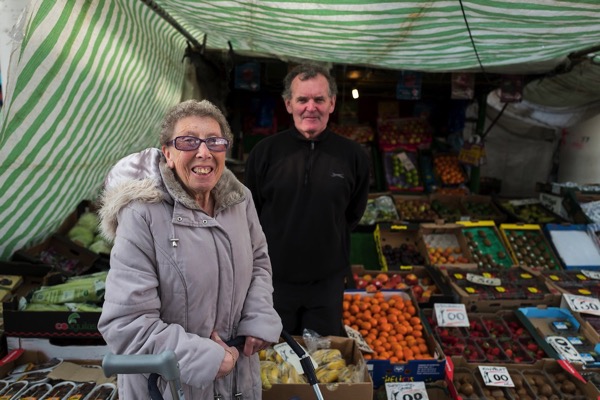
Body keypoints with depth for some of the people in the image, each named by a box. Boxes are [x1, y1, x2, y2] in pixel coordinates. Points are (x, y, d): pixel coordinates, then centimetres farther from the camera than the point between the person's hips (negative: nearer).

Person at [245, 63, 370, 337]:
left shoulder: (353, 155, -8)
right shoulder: (265, 151, -9)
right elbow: (249, 212, 3)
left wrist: (328, 241, 3)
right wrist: (278, 243, 1)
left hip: (328, 281, 0)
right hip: (274, 278, 0)